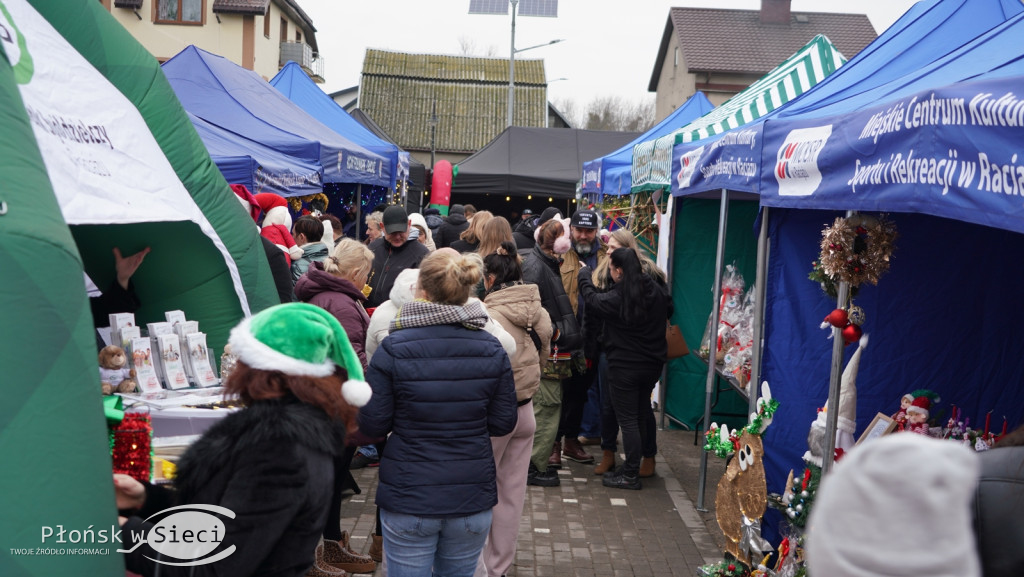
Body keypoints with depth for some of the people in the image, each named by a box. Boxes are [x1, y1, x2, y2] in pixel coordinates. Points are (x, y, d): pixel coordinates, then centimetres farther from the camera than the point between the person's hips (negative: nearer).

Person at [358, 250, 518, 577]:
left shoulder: (393, 349, -12)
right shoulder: (492, 350, -4)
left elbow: (372, 425, -8)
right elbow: (503, 424, 1)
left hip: (408, 500, -2)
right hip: (473, 500, 3)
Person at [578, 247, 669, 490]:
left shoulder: (617, 298, -20)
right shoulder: (657, 290, -2)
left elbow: (591, 299, -2)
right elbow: (668, 312, 16)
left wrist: (584, 274, 13)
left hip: (624, 367, -7)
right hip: (652, 365, 7)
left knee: (628, 421, 1)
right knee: (639, 419, 16)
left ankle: (631, 476, 6)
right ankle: (631, 467, 28)